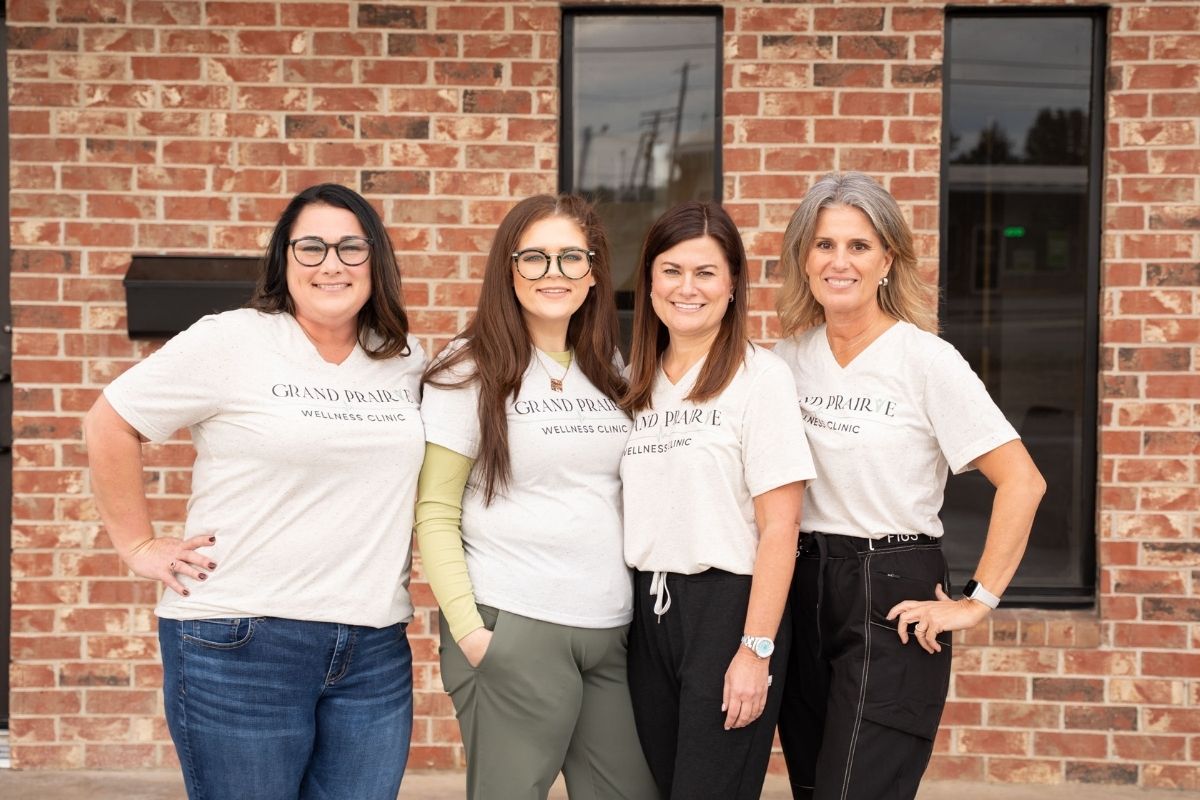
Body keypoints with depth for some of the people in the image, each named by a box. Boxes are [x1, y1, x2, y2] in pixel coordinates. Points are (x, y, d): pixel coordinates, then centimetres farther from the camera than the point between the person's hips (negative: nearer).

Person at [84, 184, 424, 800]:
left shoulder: (406, 359, 9)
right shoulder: (231, 343, -5)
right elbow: (109, 425, -1)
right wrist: (139, 547, -2)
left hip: (376, 652, 5)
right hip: (242, 641, -4)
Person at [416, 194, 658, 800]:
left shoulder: (612, 371, 11)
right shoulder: (471, 370, -3)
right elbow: (434, 513, -5)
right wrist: (466, 626, -13)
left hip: (614, 630, 5)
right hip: (511, 629, -5)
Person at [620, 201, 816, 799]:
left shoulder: (760, 376, -8)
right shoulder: (637, 379, 10)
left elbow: (779, 527, -12)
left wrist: (755, 649, -16)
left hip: (727, 604, -6)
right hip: (647, 609, 6)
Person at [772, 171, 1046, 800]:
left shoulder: (925, 358, -10)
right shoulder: (790, 356, 5)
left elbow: (1022, 481, -14)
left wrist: (978, 602, -14)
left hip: (892, 601, -5)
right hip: (802, 592, 6)